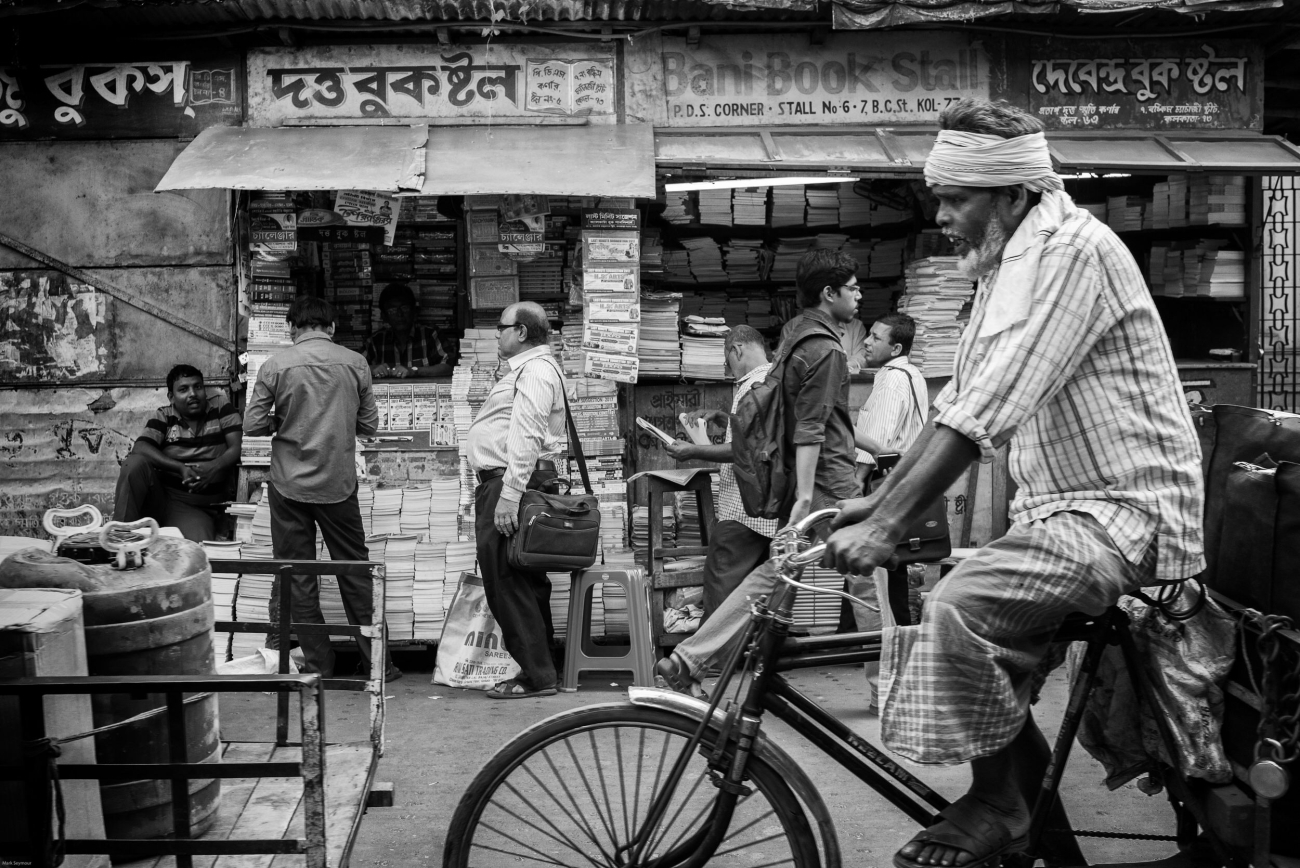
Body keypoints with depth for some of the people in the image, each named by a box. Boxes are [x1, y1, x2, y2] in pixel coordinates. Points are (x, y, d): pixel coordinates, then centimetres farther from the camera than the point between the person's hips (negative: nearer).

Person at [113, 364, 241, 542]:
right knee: (135, 463, -27)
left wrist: (215, 468, -24)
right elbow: (140, 448, -10)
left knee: (195, 549, -36)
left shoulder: (221, 408, 6)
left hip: (198, 508, -2)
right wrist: (181, 468, -24)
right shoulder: (163, 416, 6)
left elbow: (236, 447, -3)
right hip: (159, 495, 3)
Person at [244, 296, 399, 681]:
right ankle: (376, 661, 14)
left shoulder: (276, 365, -6)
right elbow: (369, 425, 3)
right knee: (355, 572, 11)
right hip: (339, 484, 1)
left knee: (298, 577, 8)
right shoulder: (355, 363, -3)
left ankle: (318, 665, 12)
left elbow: (252, 426, -5)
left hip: (290, 484, -1)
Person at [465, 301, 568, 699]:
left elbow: (525, 438, -22)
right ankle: (538, 669, 20)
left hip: (511, 481, -11)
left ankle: (535, 675, -4)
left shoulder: (534, 371, -13)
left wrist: (509, 496, -27)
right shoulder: (527, 368, 22)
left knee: (507, 584, -9)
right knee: (525, 582, 13)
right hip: (503, 483, 11)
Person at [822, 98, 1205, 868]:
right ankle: (1028, 796, 26)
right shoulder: (1009, 259, 13)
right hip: (1063, 503, 10)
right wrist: (878, 500, 9)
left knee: (959, 609, -27)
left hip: (1125, 509, -10)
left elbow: (986, 413, -27)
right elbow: (959, 401, 15)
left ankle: (997, 806, -7)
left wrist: (886, 527, -28)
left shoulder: (1071, 249, -18)